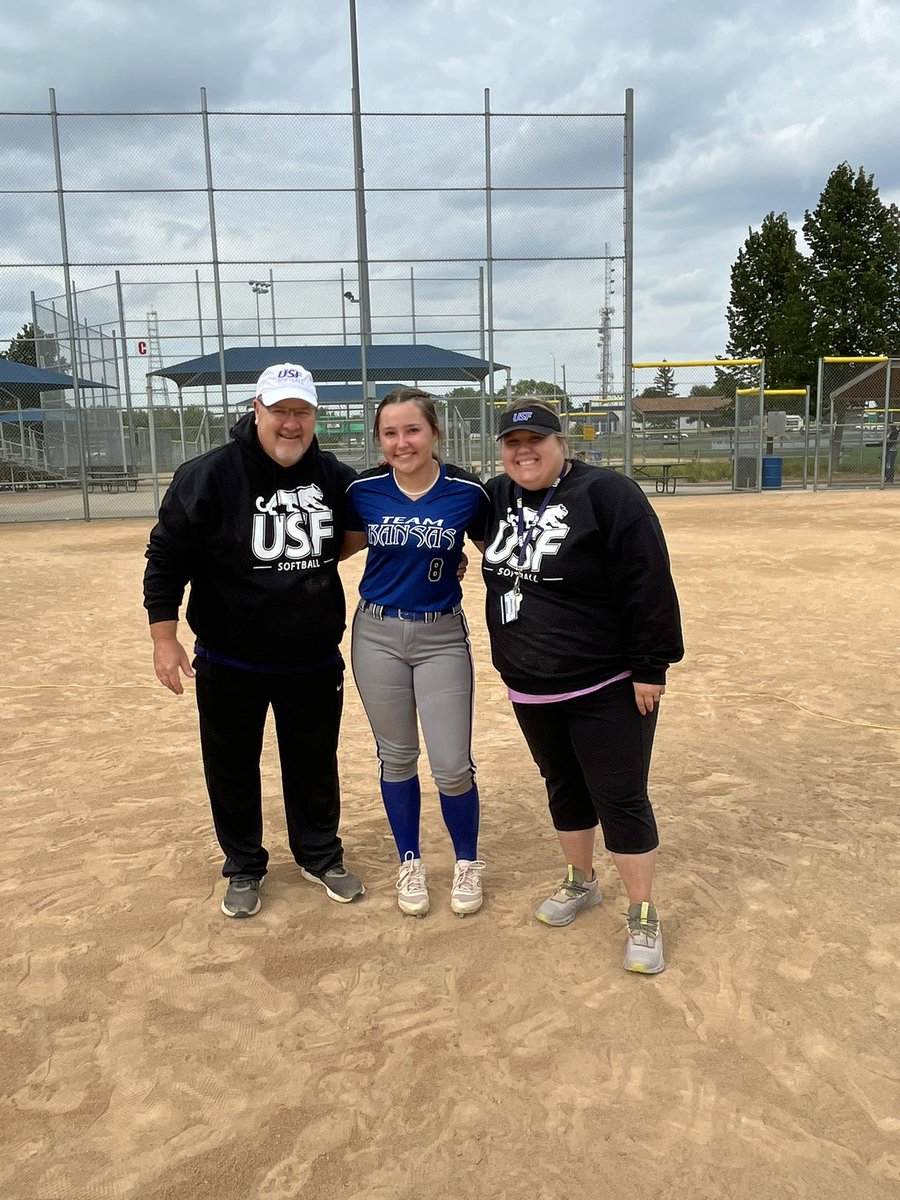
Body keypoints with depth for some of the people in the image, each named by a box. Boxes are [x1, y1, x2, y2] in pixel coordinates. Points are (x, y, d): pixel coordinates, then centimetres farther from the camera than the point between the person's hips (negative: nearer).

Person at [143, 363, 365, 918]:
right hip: (230, 666, -2)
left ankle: (321, 855, 38)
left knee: (315, 766, 16)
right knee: (233, 769, 13)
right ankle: (244, 868, 34)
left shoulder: (336, 478, -2)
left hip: (315, 663, 3)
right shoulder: (208, 476, -14)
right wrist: (164, 637, -12)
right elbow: (167, 557, -9)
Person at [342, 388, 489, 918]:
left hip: (442, 636, -1)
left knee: (453, 765, -1)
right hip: (378, 634, 2)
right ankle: (411, 863, 33)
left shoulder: (467, 491, -10)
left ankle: (468, 863, 26)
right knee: (397, 757, 13)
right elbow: (345, 545, 12)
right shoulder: (364, 490, -6)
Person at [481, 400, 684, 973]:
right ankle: (581, 882, 41)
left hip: (608, 689, -6)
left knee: (621, 799, 1)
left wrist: (649, 668, -18)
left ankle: (644, 917, 18)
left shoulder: (605, 493, -16)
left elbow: (649, 585, -18)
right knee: (564, 788, 20)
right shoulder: (498, 497, 5)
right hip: (530, 689, 6)